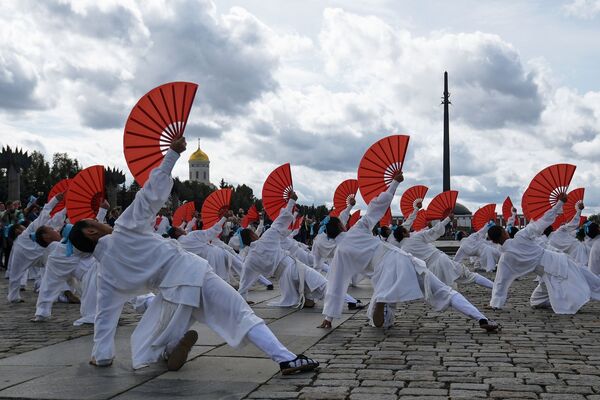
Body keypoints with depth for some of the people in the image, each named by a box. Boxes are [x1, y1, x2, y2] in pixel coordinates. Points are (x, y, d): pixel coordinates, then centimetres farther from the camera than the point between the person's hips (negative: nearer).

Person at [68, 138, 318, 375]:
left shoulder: (105, 271, 11)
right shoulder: (125, 227, 5)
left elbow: (105, 314, 17)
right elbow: (152, 192, 0)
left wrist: (101, 356, 28)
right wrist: (173, 153, 6)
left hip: (174, 291, 0)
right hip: (194, 271, 0)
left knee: (143, 350, 20)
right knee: (243, 315, 3)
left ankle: (173, 348, -14)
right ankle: (287, 359, -14)